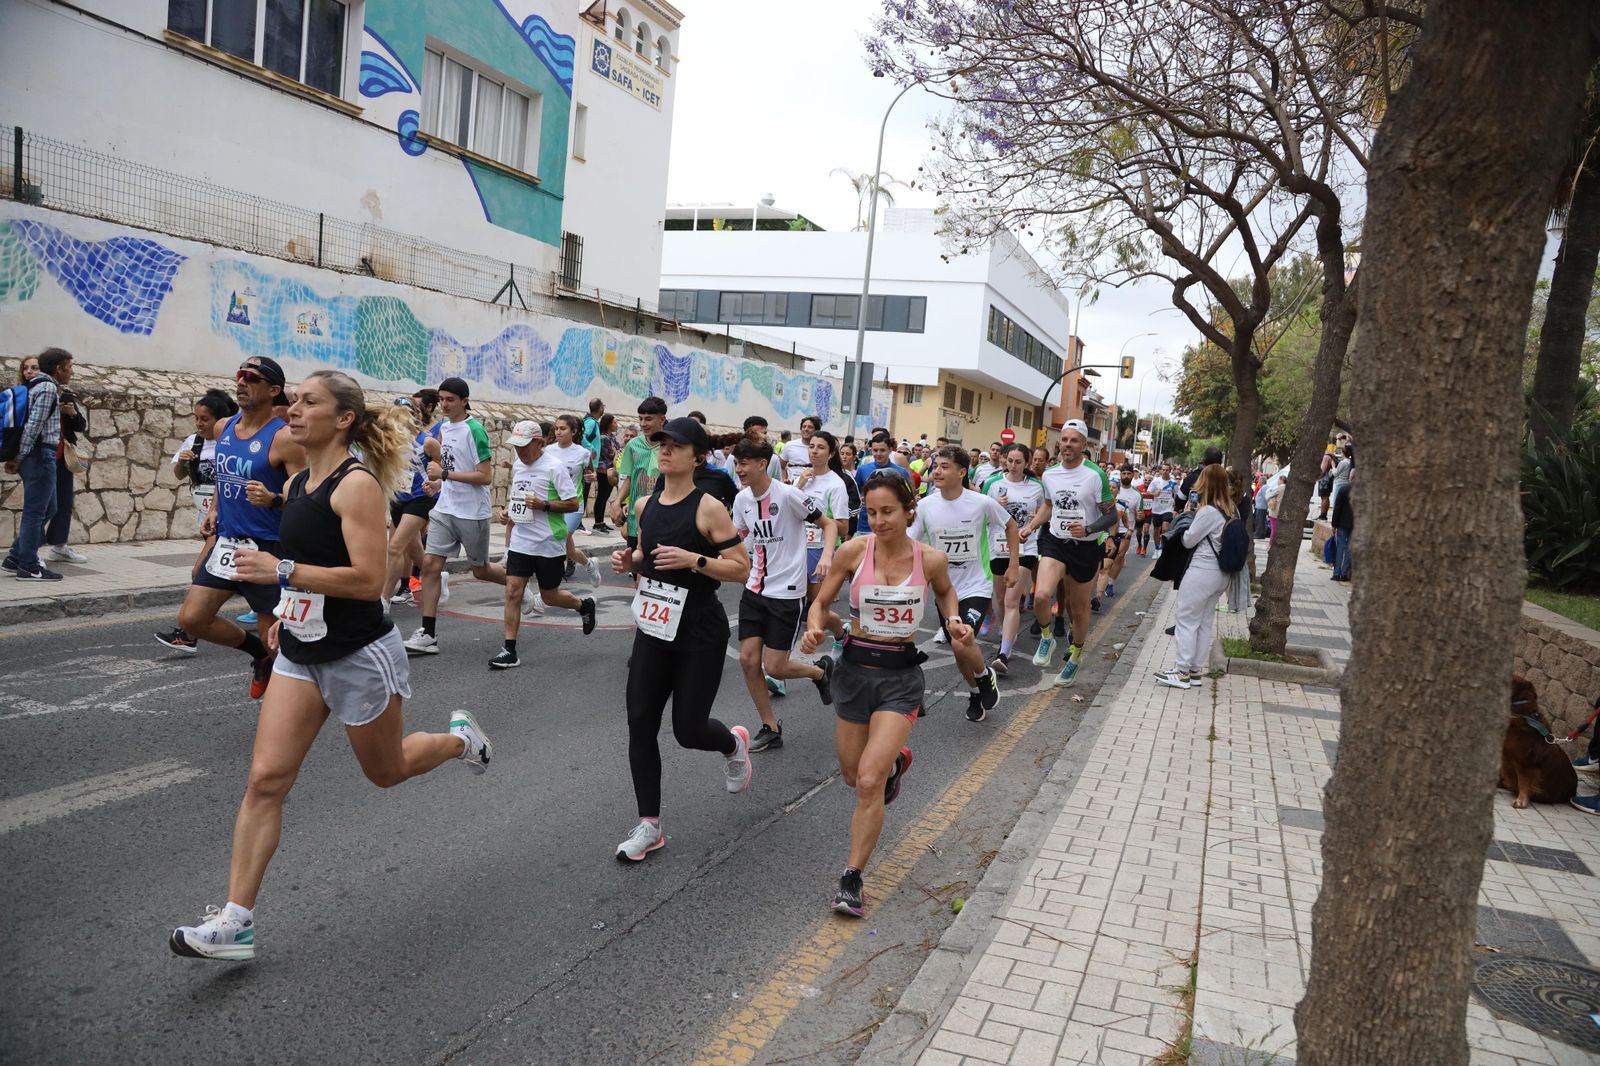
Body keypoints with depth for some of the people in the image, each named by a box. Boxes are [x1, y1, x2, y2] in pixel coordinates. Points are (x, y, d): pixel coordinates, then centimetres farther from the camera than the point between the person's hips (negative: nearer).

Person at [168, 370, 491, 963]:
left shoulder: (357, 484, -18)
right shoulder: (297, 484, 7)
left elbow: (368, 579, -25)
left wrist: (281, 571, -28)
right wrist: (288, 615, 18)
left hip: (360, 656, -7)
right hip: (301, 654, 7)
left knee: (386, 771, 13)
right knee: (265, 780, -1)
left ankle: (461, 738, 43)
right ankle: (235, 923, 4)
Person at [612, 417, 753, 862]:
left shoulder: (708, 508, -13)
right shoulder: (644, 505, 5)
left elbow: (741, 568, -12)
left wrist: (693, 560, -24)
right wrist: (629, 561, -1)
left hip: (700, 635, -6)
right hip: (653, 629, 6)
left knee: (688, 730, 1)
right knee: (640, 724, 2)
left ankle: (734, 744, 39)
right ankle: (649, 825, 14)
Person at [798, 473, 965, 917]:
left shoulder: (931, 559, -9)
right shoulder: (854, 550, -10)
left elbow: (945, 591, 14)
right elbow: (821, 601, 1)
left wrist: (953, 620, -6)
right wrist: (815, 629, -21)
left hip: (900, 677, -2)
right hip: (855, 668, 2)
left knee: (869, 781, -14)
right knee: (853, 776, 18)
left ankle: (853, 879, 3)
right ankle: (895, 761, 53)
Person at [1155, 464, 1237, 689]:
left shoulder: (1208, 512, -20)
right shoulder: (1228, 511, 7)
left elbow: (1188, 540, -12)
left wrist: (1187, 516, 1)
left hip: (1202, 571, -9)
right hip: (1220, 574, 9)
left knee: (1186, 621, 0)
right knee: (1205, 623, 14)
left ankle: (1182, 671, 3)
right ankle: (1196, 671, 21)